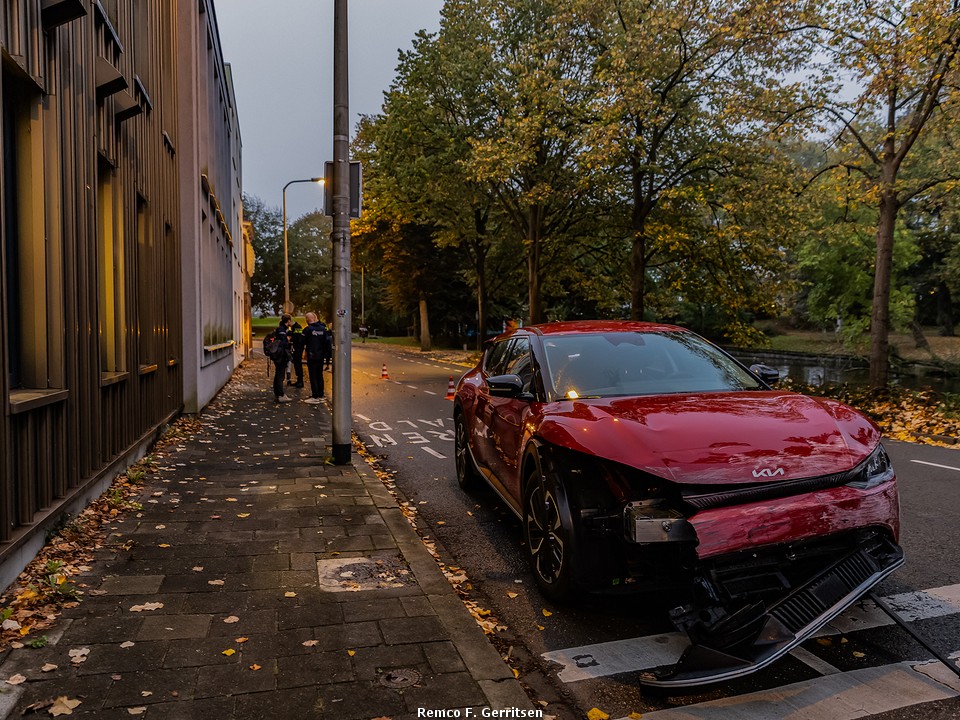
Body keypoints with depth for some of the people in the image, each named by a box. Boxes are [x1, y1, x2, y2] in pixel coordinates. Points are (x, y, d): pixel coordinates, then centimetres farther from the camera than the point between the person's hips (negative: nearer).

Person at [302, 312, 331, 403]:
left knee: (313, 376, -1)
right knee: (319, 375, 14)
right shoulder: (323, 328, 2)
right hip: (321, 356, 5)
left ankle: (315, 397, -2)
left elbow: (303, 342, -7)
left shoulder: (308, 329, -12)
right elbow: (327, 341, 3)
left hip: (312, 356, -5)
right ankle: (320, 395, 20)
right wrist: (326, 353, 10)